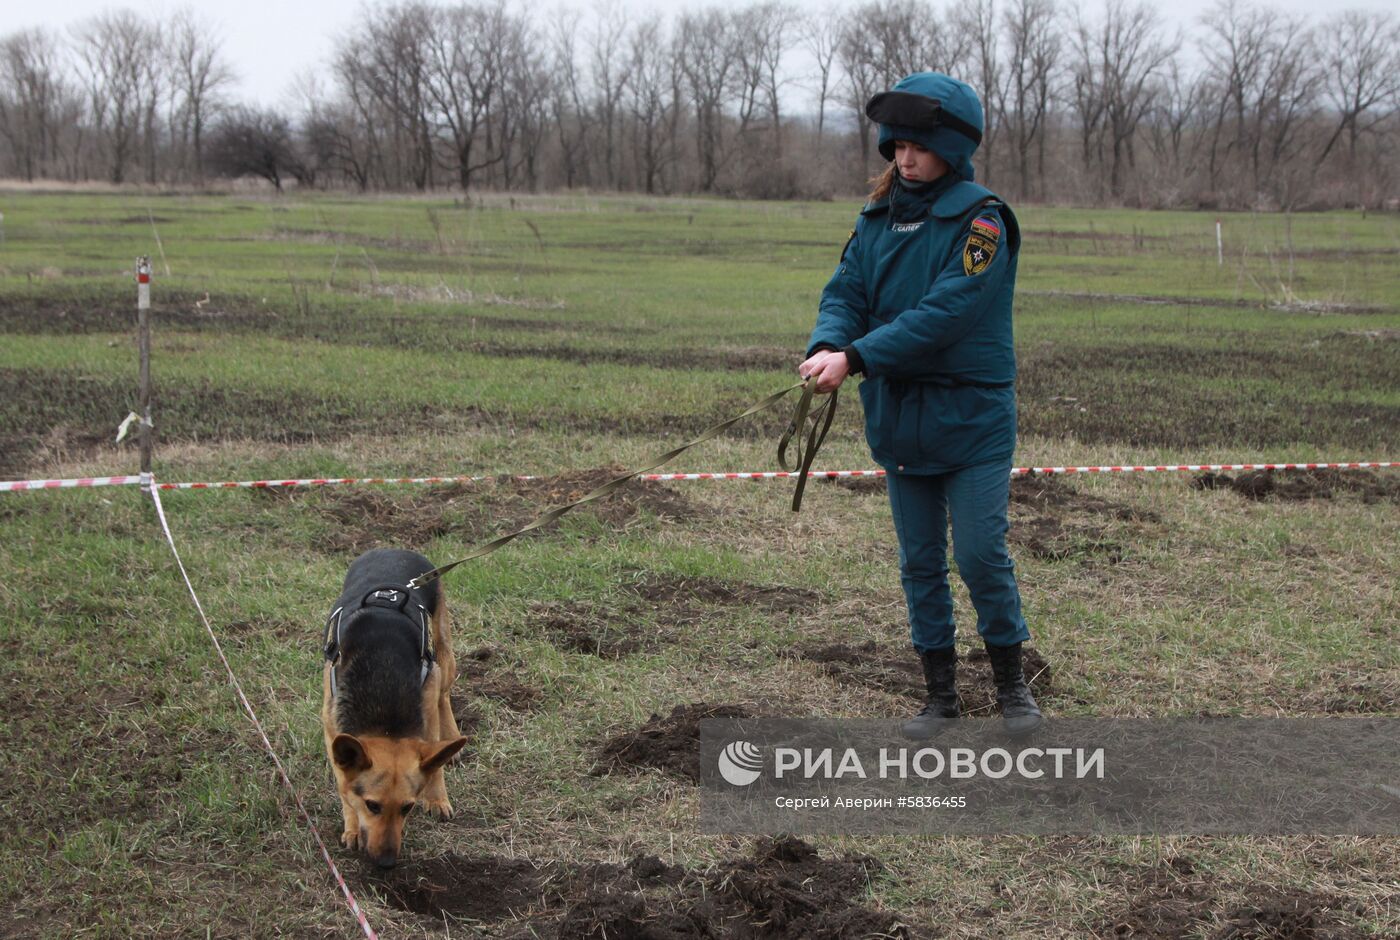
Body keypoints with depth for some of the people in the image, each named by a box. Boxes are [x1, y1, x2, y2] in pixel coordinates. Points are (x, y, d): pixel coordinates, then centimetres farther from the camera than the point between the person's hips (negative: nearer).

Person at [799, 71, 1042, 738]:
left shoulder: (980, 219, -12)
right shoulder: (879, 218, 7)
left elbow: (947, 310, -22)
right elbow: (846, 291, 1)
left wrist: (857, 357, -27)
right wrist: (826, 345, -23)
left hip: (973, 417, -5)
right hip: (899, 420, 5)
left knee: (981, 556, -5)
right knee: (920, 563, 10)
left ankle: (1011, 684, 16)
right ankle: (940, 694, 22)